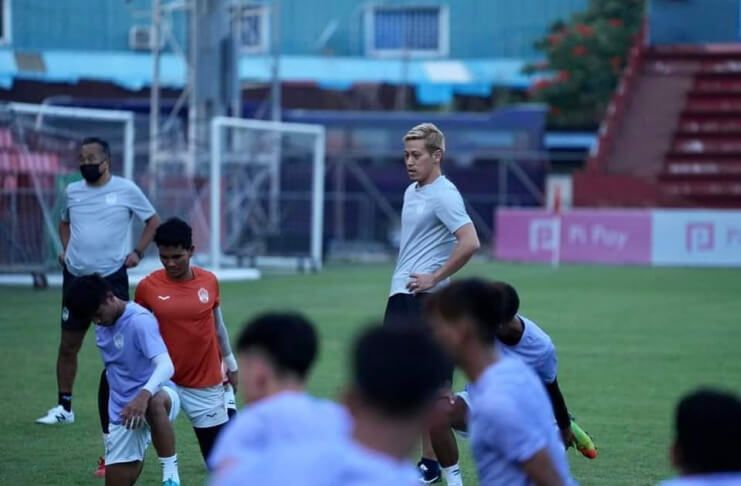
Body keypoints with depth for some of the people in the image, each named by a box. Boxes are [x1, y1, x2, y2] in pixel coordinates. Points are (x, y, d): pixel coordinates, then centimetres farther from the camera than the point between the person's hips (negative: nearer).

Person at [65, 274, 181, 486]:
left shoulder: (140, 320, -21)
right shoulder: (103, 325, 5)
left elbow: (166, 365, -34)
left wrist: (144, 395, -50)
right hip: (122, 412, 8)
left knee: (155, 402, -45)